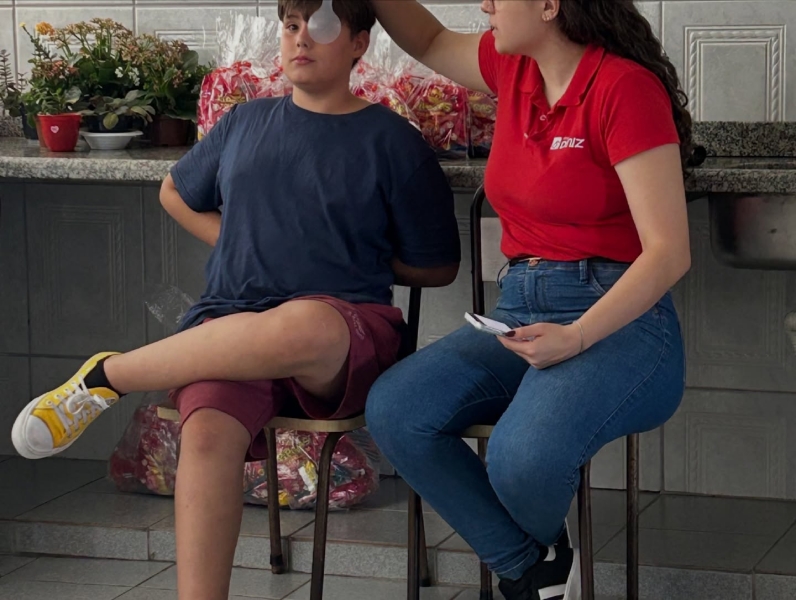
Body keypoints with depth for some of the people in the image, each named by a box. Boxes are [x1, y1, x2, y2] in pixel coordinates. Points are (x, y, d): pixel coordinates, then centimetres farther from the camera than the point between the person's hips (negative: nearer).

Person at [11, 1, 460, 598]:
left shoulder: (394, 143, 7)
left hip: (349, 331, -2)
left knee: (304, 326, -41)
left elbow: (438, 267, 12)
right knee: (208, 427, -34)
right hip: (231, 321, 3)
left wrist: (349, 258, 8)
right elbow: (176, 194, 34)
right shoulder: (246, 123, 18)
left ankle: (107, 376, -20)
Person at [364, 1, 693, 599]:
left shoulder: (624, 86, -12)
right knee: (393, 409, -19)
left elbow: (669, 252, -15)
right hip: (521, 313, 7)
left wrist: (576, 337, -26)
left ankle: (544, 545, 6)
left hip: (618, 320, -7)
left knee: (522, 457, -34)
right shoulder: (514, 69, 10)